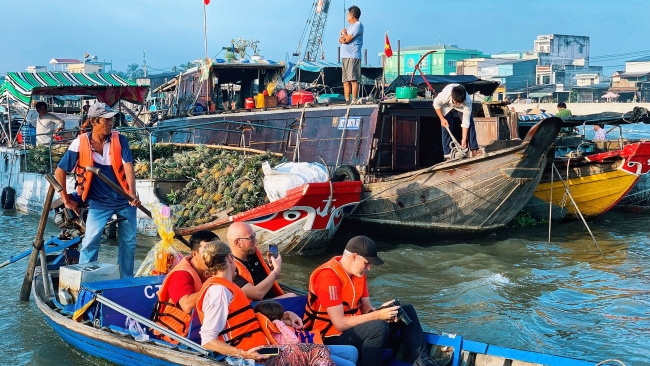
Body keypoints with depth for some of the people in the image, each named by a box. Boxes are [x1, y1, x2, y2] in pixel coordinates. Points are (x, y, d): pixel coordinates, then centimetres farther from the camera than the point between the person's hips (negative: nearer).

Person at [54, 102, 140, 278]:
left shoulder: (119, 140, -7)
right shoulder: (80, 143, -10)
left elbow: (128, 167, -15)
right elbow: (60, 171, -2)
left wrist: (133, 194, -30)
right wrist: (66, 200, 0)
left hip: (124, 200, 2)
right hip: (98, 202, -2)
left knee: (128, 241, 9)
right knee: (90, 241, -12)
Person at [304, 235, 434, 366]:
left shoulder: (358, 273, 4)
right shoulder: (329, 277, -24)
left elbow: (366, 308, 7)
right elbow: (340, 324, -27)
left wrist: (384, 312, -15)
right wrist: (377, 315, -27)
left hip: (353, 327, 9)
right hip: (332, 337, -9)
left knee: (406, 310, 4)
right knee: (379, 327, -36)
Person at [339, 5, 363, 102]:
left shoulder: (358, 25, -4)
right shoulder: (349, 26, 24)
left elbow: (348, 38, -13)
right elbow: (340, 40, 17)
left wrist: (344, 33, 8)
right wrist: (342, 38, -6)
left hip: (353, 57, -9)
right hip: (345, 56, 9)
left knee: (353, 80, -13)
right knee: (346, 80, 6)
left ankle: (354, 100, -15)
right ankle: (347, 100, 8)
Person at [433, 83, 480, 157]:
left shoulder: (467, 101, -41)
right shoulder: (444, 95, -44)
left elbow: (466, 121, -35)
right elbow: (436, 104, -20)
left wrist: (464, 139, -36)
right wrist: (442, 119, -21)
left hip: (462, 108, 0)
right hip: (447, 106, 0)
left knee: (470, 124, -13)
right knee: (447, 128, -8)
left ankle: (474, 150, -7)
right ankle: (447, 154, -3)